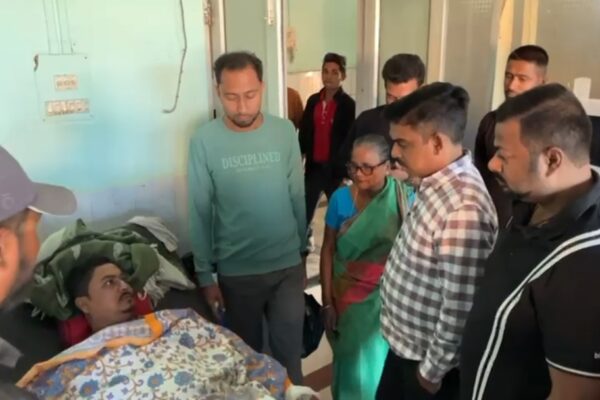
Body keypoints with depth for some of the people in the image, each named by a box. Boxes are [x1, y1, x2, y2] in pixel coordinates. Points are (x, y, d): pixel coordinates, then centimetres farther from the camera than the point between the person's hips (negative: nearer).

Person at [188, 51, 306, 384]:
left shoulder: (285, 132, -5)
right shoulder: (204, 141, -11)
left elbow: (297, 197, 2)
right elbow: (199, 213, -6)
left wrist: (303, 252, 8)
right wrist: (205, 275, -4)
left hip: (288, 266, 1)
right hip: (236, 271, -1)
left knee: (289, 354, 14)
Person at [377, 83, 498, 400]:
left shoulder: (463, 210, -32)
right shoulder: (435, 182, -2)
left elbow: (459, 311, -27)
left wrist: (432, 371, -16)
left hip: (427, 359, -8)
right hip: (404, 343, 8)